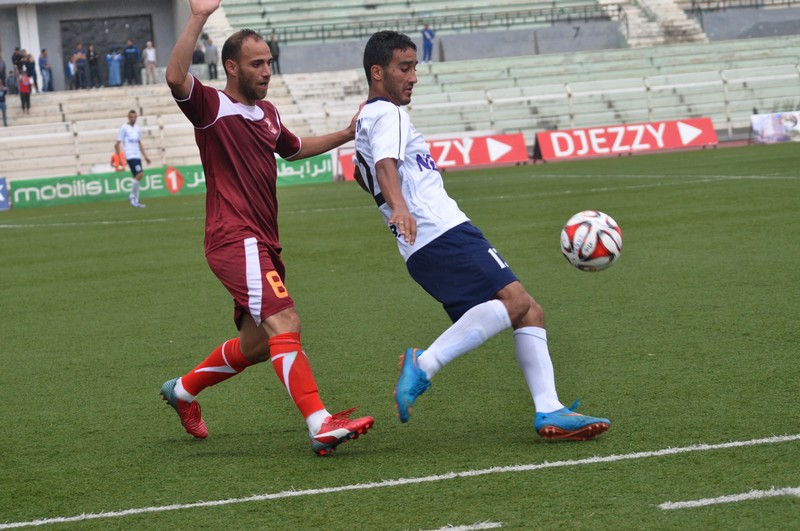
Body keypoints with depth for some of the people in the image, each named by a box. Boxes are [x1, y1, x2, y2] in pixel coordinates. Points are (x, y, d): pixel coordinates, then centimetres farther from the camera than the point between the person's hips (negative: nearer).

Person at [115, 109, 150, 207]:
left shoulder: (137, 128, 15)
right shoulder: (124, 128, -4)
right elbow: (117, 144, -5)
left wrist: (145, 156, 20)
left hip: (137, 156, 7)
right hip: (130, 156, -7)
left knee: (137, 177, 4)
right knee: (139, 174, -19)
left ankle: (136, 202, 7)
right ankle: (132, 196, -7)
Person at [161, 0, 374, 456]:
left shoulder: (267, 112, 17)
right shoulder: (212, 107, -7)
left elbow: (293, 148, 38)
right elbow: (176, 78, -28)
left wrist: (345, 136, 34)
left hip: (264, 243, 9)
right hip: (235, 240, -9)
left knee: (256, 344, 16)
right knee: (285, 324, -23)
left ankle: (184, 391, 37)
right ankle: (320, 425, -30)